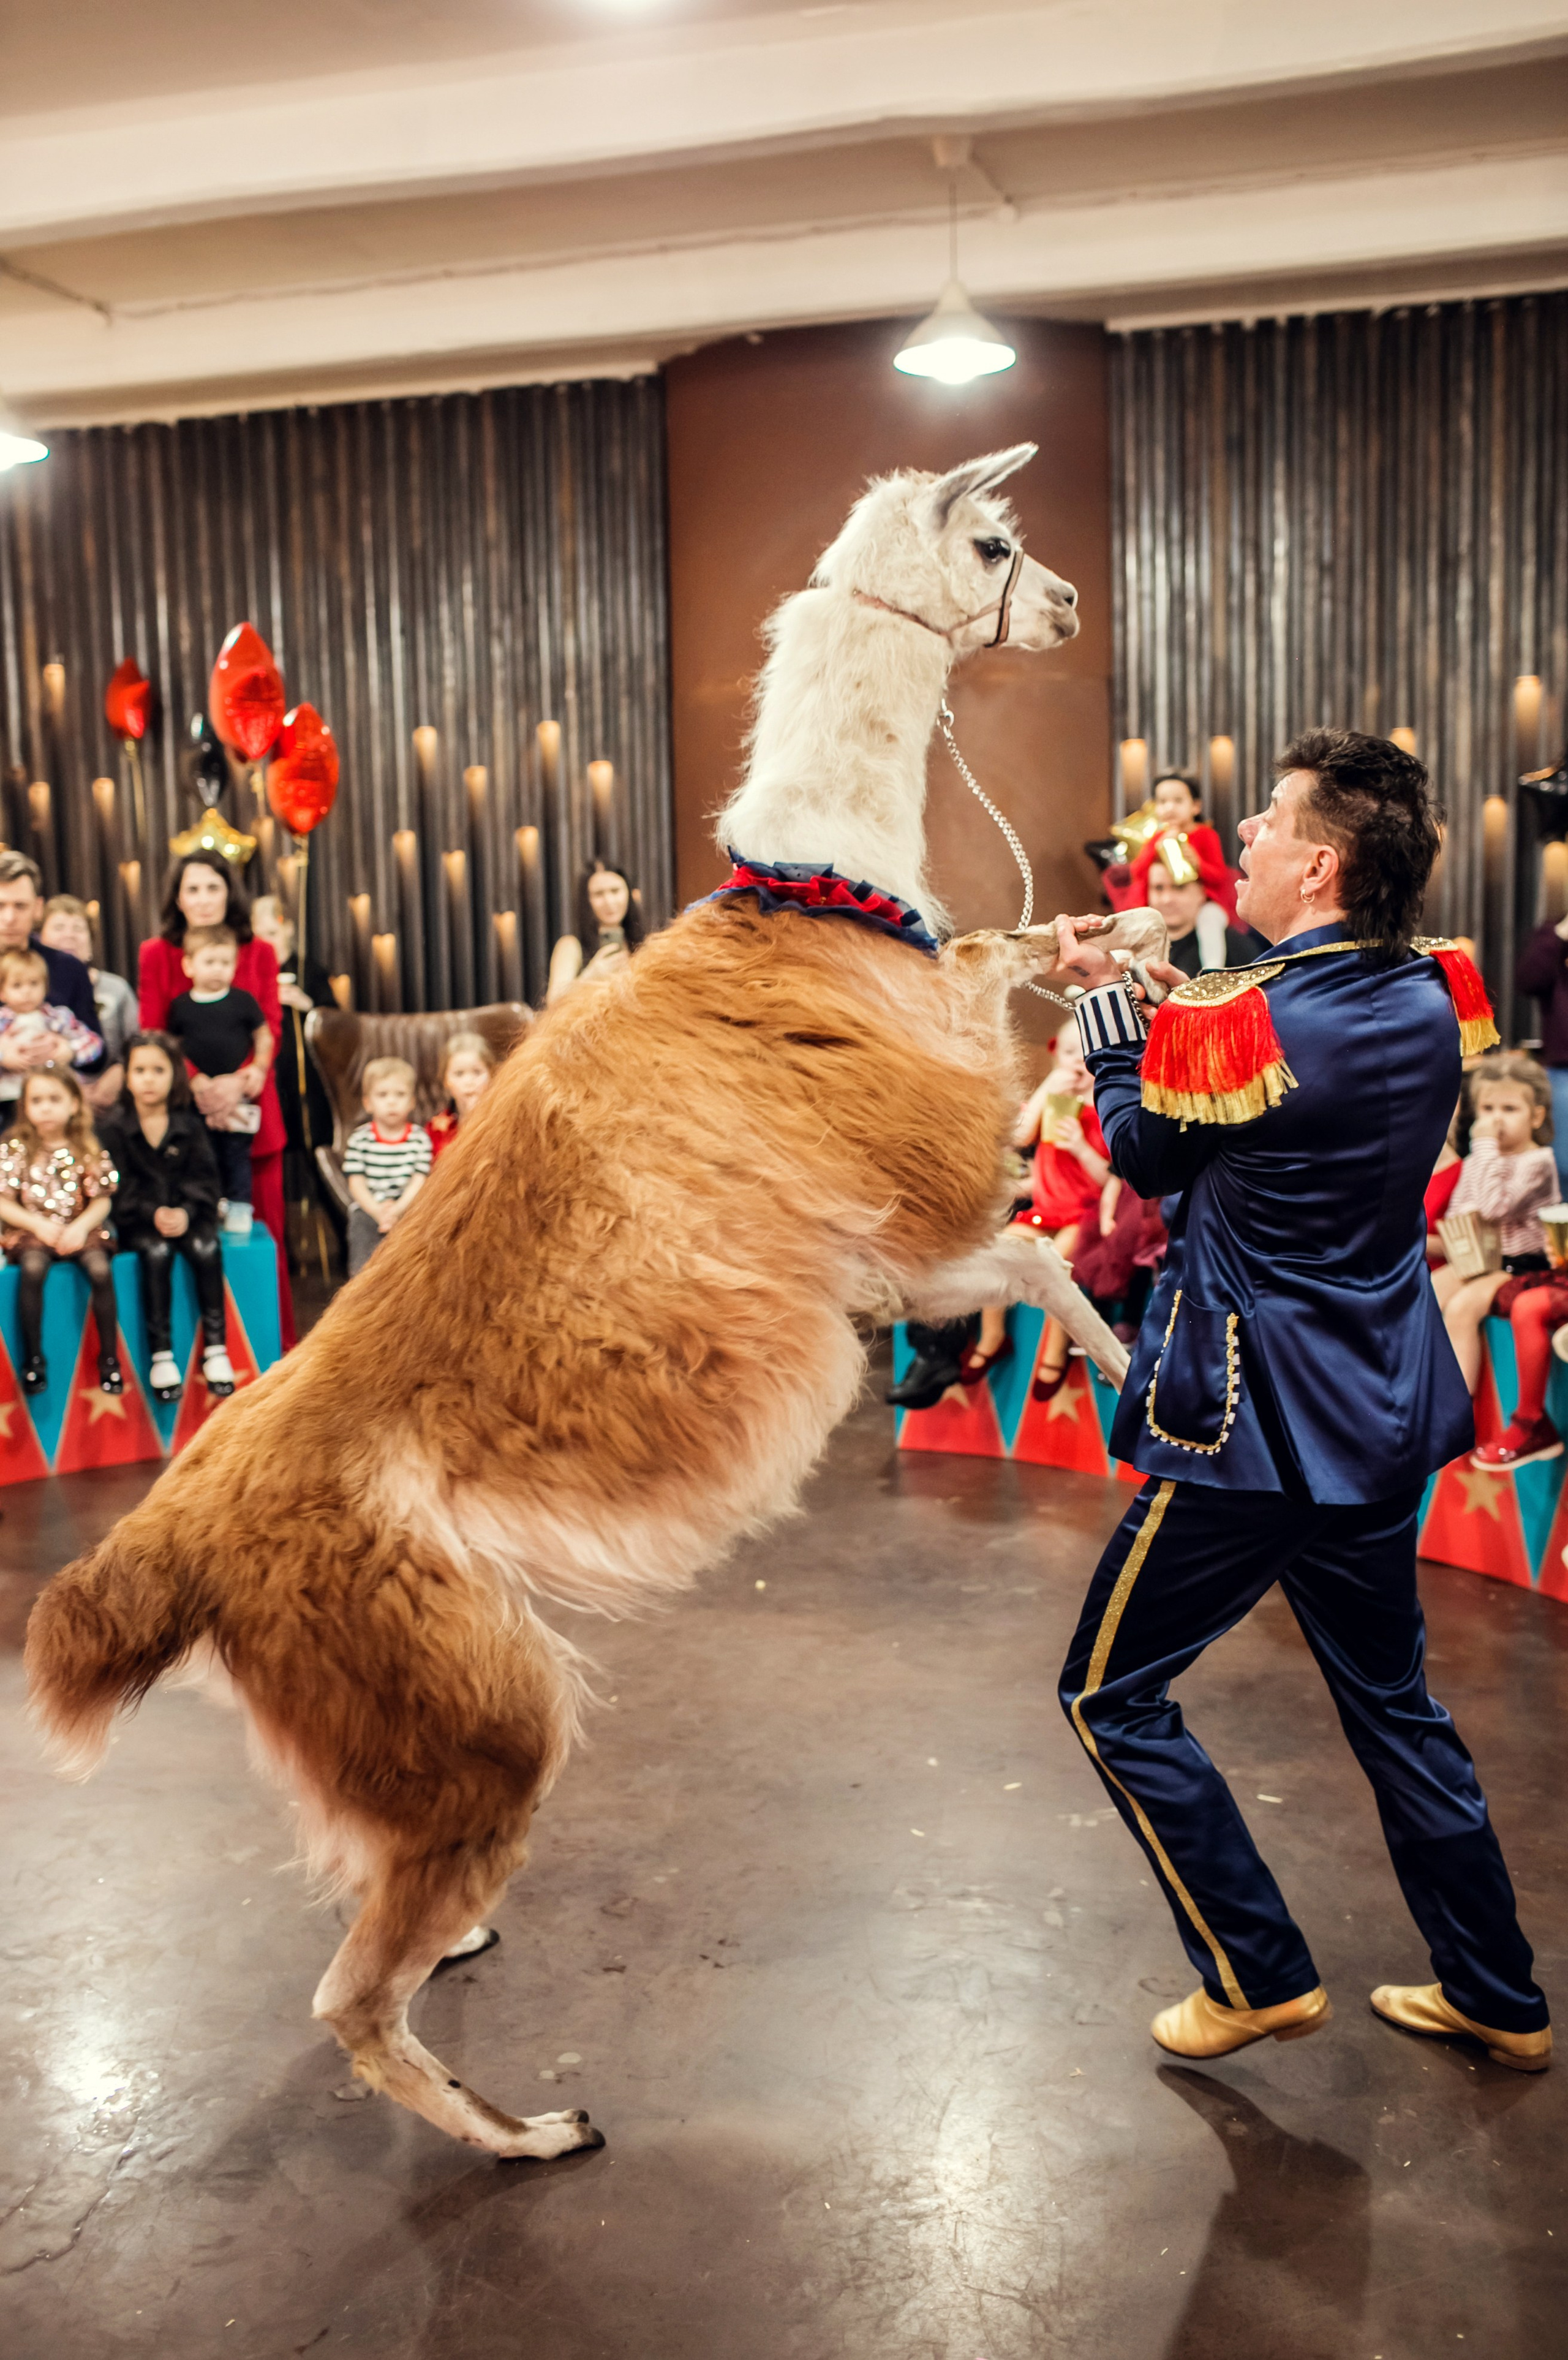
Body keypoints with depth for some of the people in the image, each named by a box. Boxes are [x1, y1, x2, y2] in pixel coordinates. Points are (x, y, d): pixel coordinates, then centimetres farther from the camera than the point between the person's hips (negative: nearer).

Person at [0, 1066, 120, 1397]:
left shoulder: (87, 1148, 3)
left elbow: (102, 1200, 2)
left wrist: (80, 1227, -17)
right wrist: (40, 1225, -15)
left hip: (80, 1228, 1)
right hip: (30, 1230, -1)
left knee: (100, 1269, -27)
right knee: (33, 1268, -32)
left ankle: (109, 1358, -16)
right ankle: (33, 1358, -20)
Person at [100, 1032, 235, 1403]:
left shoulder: (189, 1125, 5)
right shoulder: (114, 1125, 0)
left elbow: (204, 1178, 0)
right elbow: (118, 1186, -5)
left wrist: (185, 1212, -18)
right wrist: (153, 1213, -20)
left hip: (187, 1213, 2)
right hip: (137, 1220, -1)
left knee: (205, 1248, -27)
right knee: (157, 1251, -31)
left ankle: (215, 1348, -21)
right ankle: (161, 1355, -26)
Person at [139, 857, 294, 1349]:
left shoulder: (260, 953, 8)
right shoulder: (156, 955, 6)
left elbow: (270, 1030, 2)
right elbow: (153, 1035, 1)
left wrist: (239, 1080, -15)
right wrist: (196, 1083, -15)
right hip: (185, 1107, -1)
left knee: (261, 1224, 2)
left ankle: (274, 1345, 10)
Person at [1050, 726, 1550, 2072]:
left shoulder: (1241, 1032, -21)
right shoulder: (1438, 1001, 0)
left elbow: (1141, 1151, -2)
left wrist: (1106, 998, 10)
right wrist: (1174, 996, 11)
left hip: (1255, 1423, -8)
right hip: (1384, 1415, 8)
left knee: (1113, 1696, 10)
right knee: (1394, 1704, 22)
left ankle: (1259, 1976, 18)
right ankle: (1498, 1999, 33)